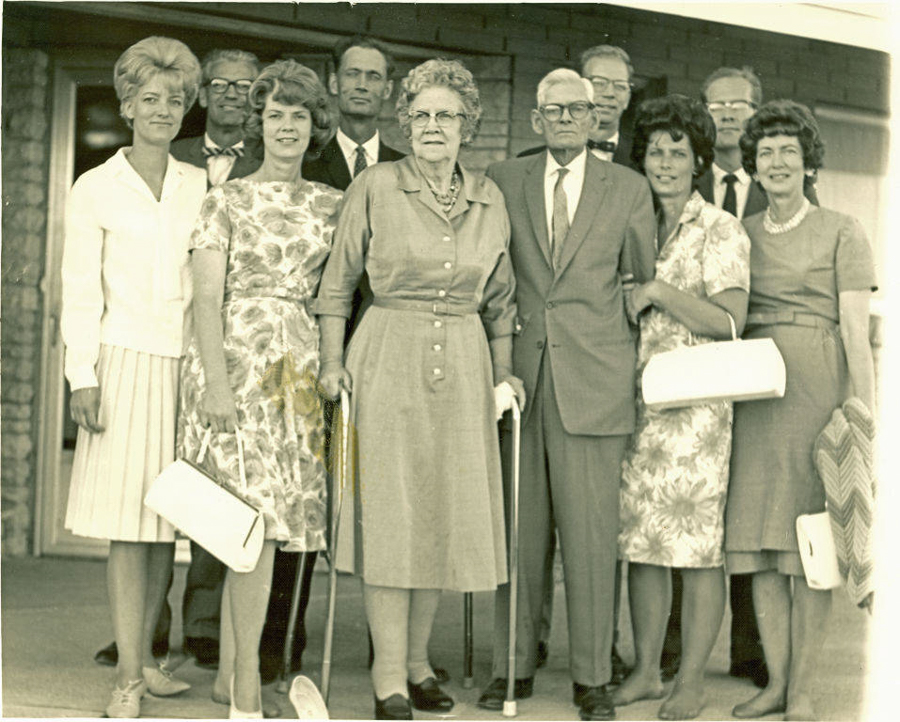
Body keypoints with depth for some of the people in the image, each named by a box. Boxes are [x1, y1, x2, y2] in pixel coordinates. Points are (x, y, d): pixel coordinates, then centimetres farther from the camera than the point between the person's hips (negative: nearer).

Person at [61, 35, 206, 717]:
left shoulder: (200, 185, 11)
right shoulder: (96, 188, 4)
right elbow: (80, 289, 2)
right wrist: (83, 375, -5)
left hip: (186, 365, 3)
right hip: (125, 362, -3)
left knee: (166, 520, 6)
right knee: (129, 522, -5)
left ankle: (146, 657, 17)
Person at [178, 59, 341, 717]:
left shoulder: (332, 204, 14)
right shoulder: (227, 200, 3)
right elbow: (207, 297, -4)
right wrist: (216, 382, -14)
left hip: (301, 364, 4)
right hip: (237, 356, -4)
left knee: (271, 516, 4)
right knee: (257, 514, -11)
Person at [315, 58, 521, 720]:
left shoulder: (489, 198, 10)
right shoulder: (375, 187, 0)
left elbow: (500, 298, 17)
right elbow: (338, 282, 4)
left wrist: (503, 372, 11)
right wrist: (333, 361, -3)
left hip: (462, 366, 4)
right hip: (388, 361, -3)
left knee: (446, 514, 6)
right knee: (389, 516, -4)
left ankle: (418, 662, 21)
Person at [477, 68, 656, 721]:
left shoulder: (629, 189, 7)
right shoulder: (502, 181, 9)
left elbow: (643, 282, 12)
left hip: (594, 378, -1)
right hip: (519, 373, 1)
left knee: (592, 532, 0)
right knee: (518, 529, 5)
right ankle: (513, 667, 16)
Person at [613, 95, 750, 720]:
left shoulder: (722, 230, -2)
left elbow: (729, 321, -10)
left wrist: (657, 292, -13)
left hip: (696, 401, -5)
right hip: (637, 398, 5)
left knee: (699, 542, -3)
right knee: (640, 539, 7)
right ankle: (646, 671, 17)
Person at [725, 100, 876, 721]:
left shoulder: (840, 231, 2)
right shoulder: (740, 234, 14)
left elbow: (855, 329, -3)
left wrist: (865, 413, -11)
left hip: (817, 386, -4)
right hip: (752, 389, 4)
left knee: (812, 541, -2)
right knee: (761, 538, 4)